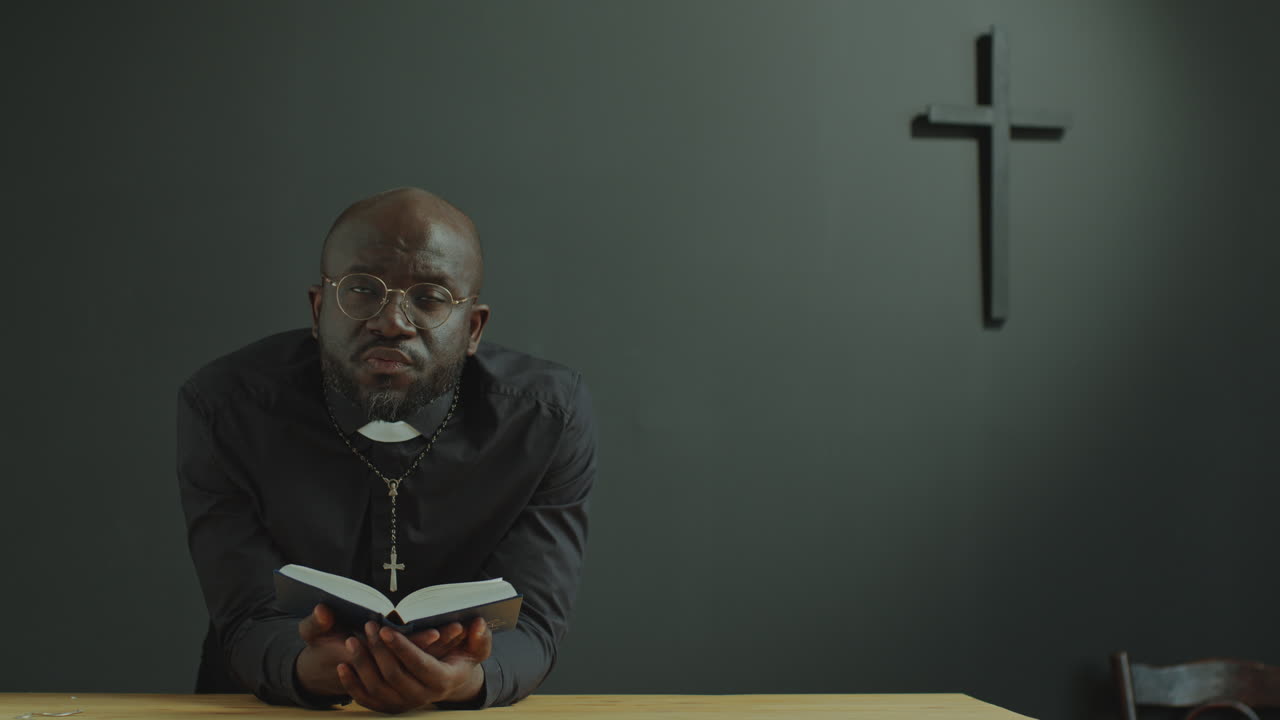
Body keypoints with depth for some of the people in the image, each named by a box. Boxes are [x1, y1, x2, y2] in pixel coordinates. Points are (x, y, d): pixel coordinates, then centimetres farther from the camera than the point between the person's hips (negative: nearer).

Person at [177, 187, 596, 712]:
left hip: (463, 711, 0)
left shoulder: (550, 417, -9)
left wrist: (466, 679, -33)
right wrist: (311, 668, -34)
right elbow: (251, 626, -12)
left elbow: (528, 625, -12)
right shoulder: (222, 407, -10)